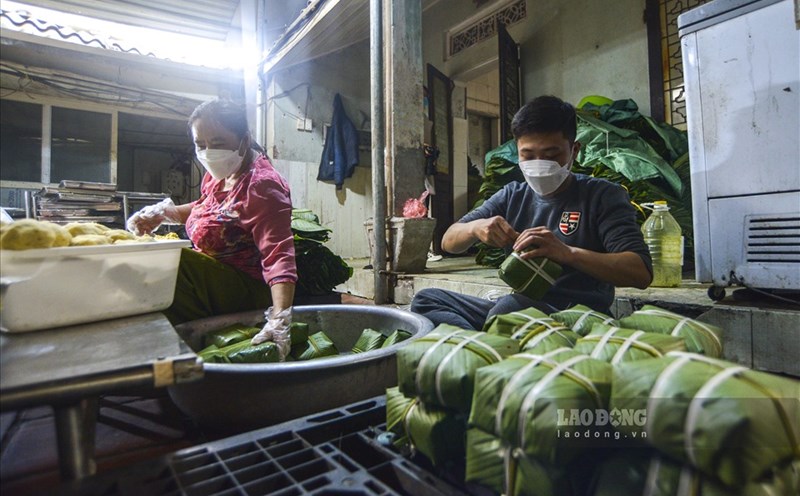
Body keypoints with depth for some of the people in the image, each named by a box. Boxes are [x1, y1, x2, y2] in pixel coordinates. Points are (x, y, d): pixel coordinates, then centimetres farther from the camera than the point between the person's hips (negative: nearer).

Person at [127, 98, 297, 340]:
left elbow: (279, 255, -33)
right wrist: (163, 211, 8)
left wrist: (280, 318, -48)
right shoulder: (218, 173, 4)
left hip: (248, 289, -9)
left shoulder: (261, 186, -22)